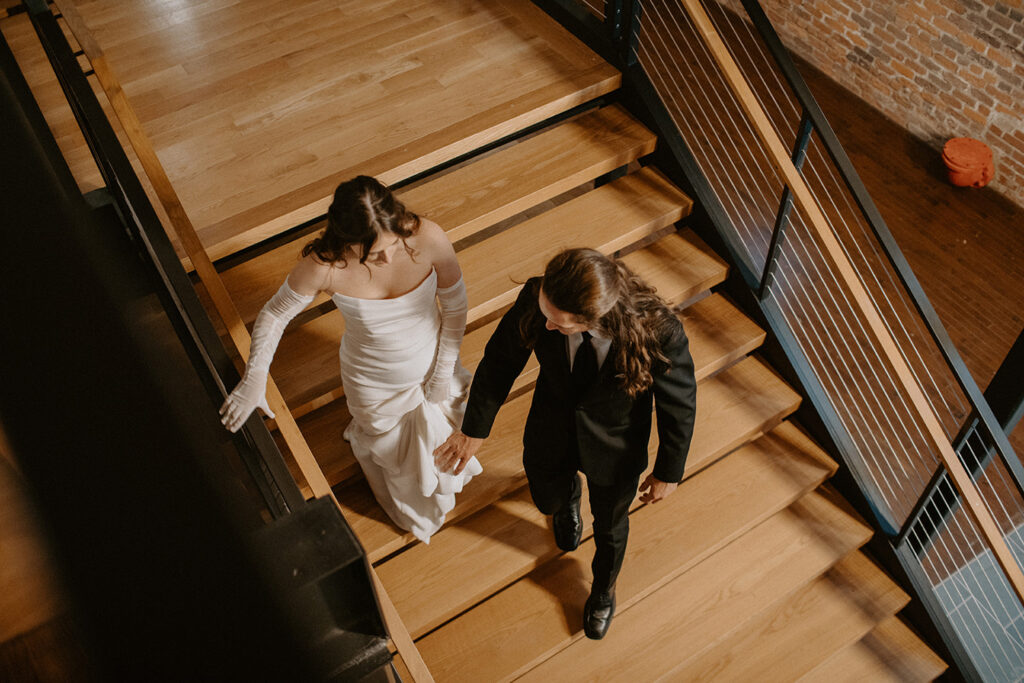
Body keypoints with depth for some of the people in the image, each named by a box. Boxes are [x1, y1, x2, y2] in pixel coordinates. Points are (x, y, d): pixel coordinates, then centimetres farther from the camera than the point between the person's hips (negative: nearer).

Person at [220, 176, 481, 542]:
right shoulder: (323, 266, -34)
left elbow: (454, 304, -14)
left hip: (431, 369, 2)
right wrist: (254, 378, -26)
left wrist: (444, 373, -8)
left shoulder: (429, 239, -32)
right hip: (374, 385, -1)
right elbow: (273, 314, -14)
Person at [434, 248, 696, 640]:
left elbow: (679, 405, -19)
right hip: (550, 435, 1)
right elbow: (501, 361, -13)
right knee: (549, 500, 30)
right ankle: (568, 496, 70)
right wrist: (474, 430, -3)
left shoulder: (661, 333, -39)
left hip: (616, 449, -1)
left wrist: (668, 472, -5)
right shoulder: (536, 299, -33)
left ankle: (604, 588, 63)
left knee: (609, 527, 27)